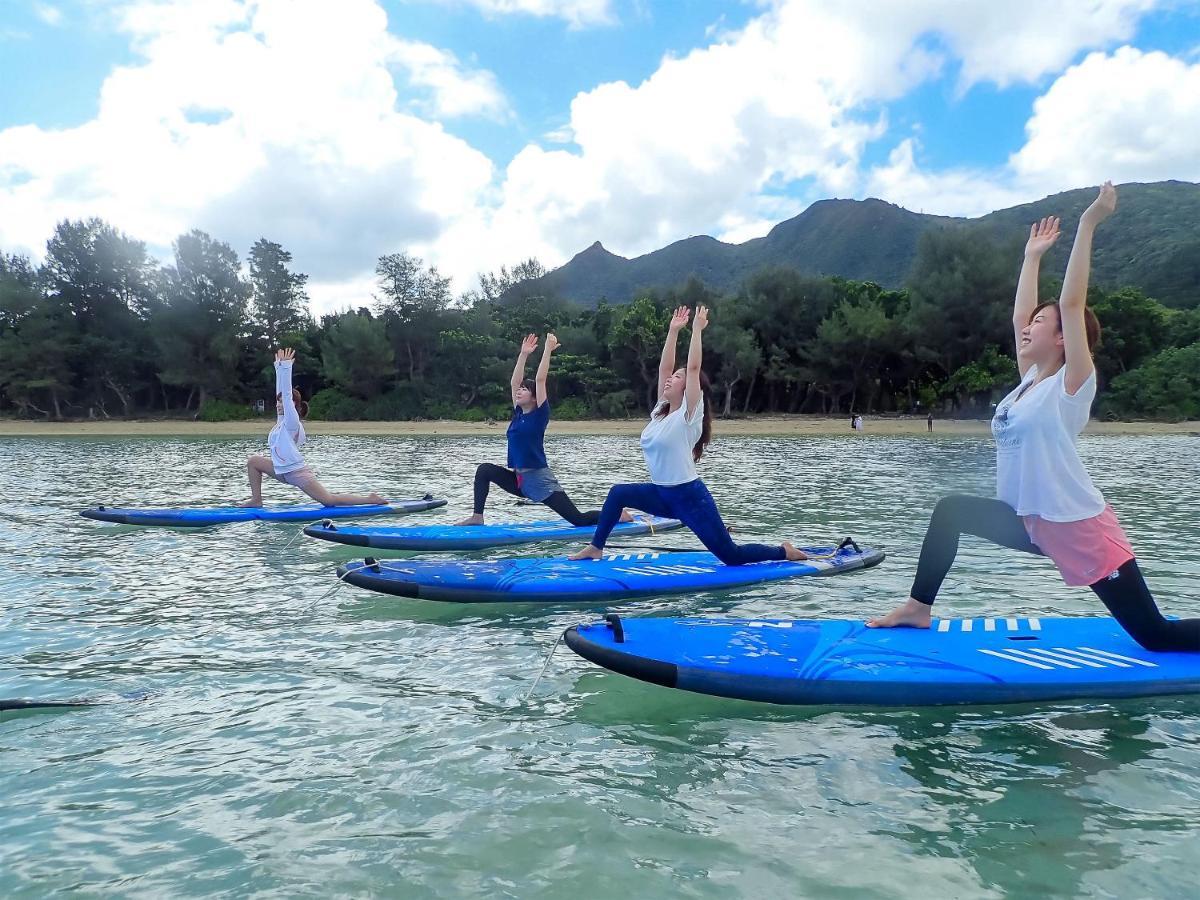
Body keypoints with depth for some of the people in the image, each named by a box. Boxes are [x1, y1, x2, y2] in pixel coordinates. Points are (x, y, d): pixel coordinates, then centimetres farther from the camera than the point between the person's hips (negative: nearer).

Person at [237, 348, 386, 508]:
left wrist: (286, 367, -20)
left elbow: (287, 394, -18)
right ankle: (256, 500, 13)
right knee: (253, 461, 12)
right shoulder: (282, 419, 9)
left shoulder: (292, 421, -11)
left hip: (297, 472, -9)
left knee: (329, 500, -11)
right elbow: (281, 391, 12)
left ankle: (371, 499, -3)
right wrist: (279, 366, 15)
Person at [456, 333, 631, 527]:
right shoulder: (518, 413, 9)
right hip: (519, 479, 7)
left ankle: (617, 515, 15)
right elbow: (514, 382, 8)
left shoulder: (540, 415, -9)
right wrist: (524, 354, 10)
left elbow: (540, 380, -14)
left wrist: (547, 350, -12)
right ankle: (477, 517, 0)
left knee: (579, 520, -7)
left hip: (540, 480, -7)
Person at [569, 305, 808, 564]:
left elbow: (693, 367, -19)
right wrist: (673, 330, 9)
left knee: (731, 556, -5)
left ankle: (785, 552, 16)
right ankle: (595, 548, 20)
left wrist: (697, 329, -15)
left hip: (689, 496, -8)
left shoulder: (689, 413, -12)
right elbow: (664, 367, 6)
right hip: (662, 494, 8)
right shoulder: (661, 410, 7)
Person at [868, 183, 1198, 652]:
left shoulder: (1071, 383, -11)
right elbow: (1018, 315, 12)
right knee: (950, 511, 6)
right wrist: (1032, 256, 21)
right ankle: (918, 607, 14)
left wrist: (1087, 225, -20)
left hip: (1079, 527, -7)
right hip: (1033, 523, 8)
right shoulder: (1030, 380, 7)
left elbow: (1071, 304, -20)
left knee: (1154, 635, -4)